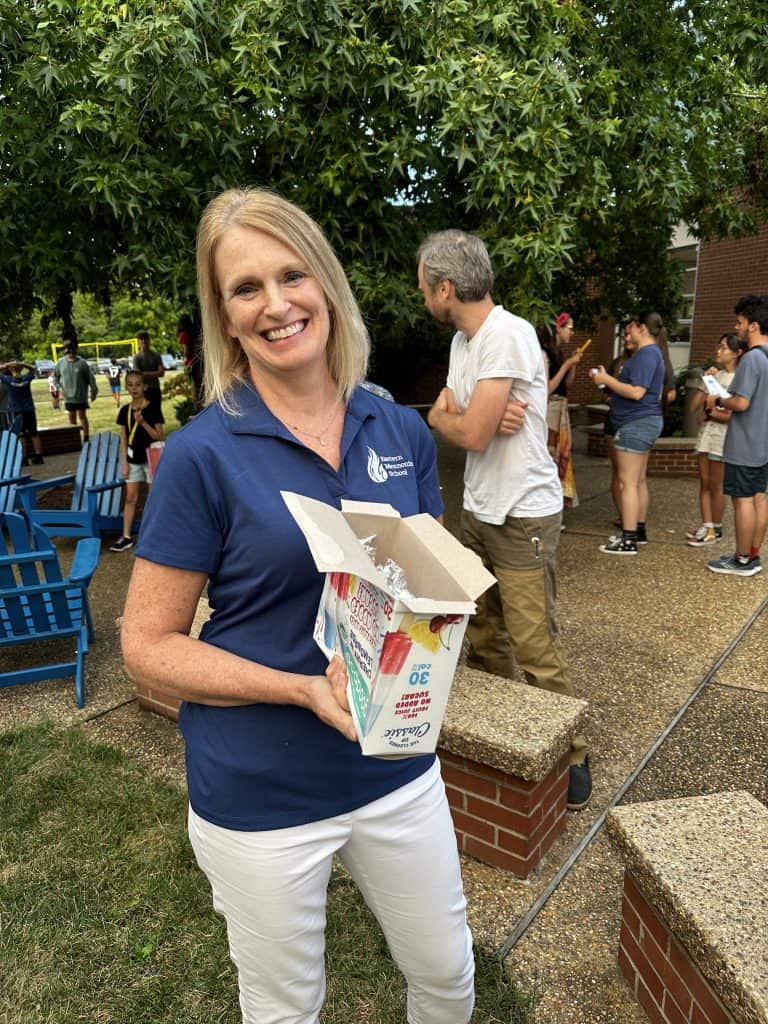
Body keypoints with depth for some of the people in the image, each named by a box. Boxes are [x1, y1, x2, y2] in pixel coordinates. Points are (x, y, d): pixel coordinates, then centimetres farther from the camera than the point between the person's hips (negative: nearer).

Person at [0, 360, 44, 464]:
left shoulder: (9, 380, -10)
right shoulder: (27, 378, -4)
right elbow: (32, 368, 14)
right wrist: (22, 363, -1)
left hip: (14, 411, -2)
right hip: (29, 410, 2)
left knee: (20, 435, 2)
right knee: (34, 433, 8)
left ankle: (24, 458, 0)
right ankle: (39, 456, 8)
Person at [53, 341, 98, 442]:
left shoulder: (82, 362, -8)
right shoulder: (61, 362, 2)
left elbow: (90, 377, -3)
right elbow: (55, 376, 14)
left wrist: (93, 391, -1)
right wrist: (59, 387, 0)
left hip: (81, 396, -3)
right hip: (68, 396, 3)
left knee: (82, 416, 0)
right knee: (72, 418, 9)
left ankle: (86, 438, 7)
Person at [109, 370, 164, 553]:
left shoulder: (153, 410, -8)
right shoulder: (125, 411, 4)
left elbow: (159, 437, -10)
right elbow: (123, 439, 6)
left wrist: (143, 422, -22)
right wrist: (125, 463, 1)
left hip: (151, 459, -4)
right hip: (133, 460, 4)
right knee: (130, 498, 5)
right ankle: (126, 537, 9)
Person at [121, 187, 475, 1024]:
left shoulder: (402, 432, -3)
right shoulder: (203, 454, -16)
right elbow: (147, 644, -11)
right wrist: (306, 689, -22)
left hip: (398, 766, 4)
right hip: (260, 797, -3)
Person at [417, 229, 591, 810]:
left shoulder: (508, 336, -18)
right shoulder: (463, 341, 12)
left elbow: (472, 435, -23)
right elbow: (441, 417, 9)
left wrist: (448, 416, -1)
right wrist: (475, 415, -13)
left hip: (523, 516, -9)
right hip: (478, 510, 9)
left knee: (536, 647, -3)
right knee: (484, 636, 17)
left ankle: (572, 756, 15)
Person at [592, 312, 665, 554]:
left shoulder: (646, 354, -16)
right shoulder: (651, 353, 18)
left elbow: (637, 392, -24)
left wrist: (606, 379, -15)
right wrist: (610, 383, 8)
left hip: (636, 423, -11)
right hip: (643, 422, 11)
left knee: (627, 482, -9)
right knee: (638, 480, 15)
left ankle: (628, 539, -8)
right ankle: (639, 530, 23)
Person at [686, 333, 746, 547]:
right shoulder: (715, 375, 11)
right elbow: (694, 406, 6)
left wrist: (708, 413, -7)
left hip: (723, 437, -6)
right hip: (705, 433, 6)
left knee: (715, 485, 1)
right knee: (704, 483, 7)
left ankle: (716, 529, 13)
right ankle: (706, 525, 15)